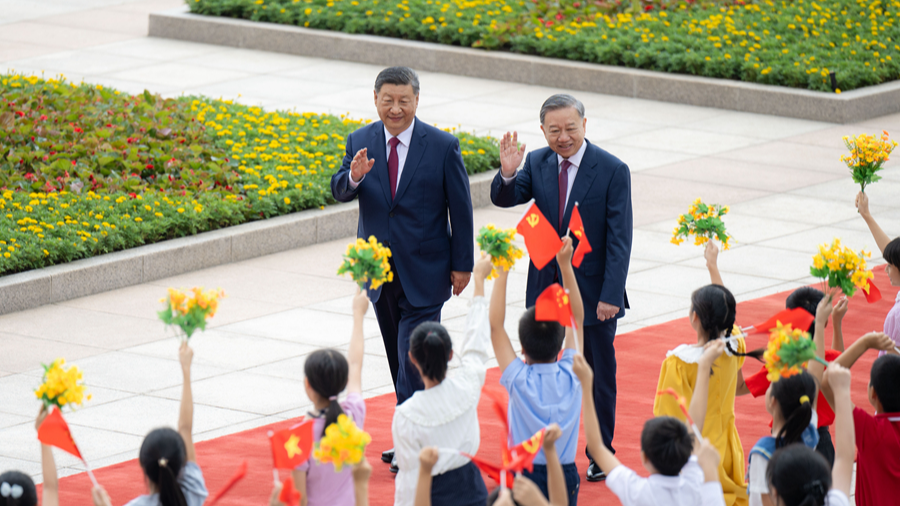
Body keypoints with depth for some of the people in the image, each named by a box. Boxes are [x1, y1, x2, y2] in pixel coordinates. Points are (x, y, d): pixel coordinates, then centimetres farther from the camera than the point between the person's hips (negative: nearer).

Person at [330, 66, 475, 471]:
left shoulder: (443, 146, -9)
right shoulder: (360, 142, 1)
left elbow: (460, 209, -4)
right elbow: (339, 192, -8)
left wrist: (462, 265, -3)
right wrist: (353, 176, -31)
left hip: (424, 273, -4)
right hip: (380, 270, 5)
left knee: (414, 358, -10)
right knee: (398, 359, 13)